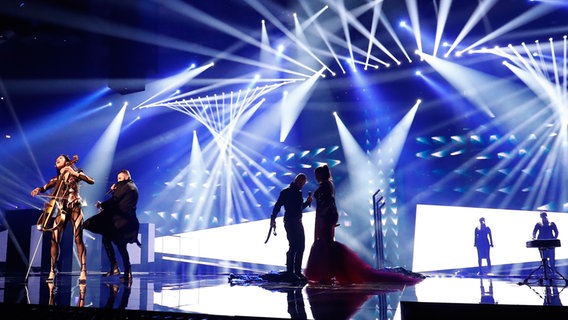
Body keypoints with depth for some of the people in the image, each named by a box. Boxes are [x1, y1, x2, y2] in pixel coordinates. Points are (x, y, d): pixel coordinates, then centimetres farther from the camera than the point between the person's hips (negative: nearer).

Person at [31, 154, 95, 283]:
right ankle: (53, 270, 6)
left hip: (75, 207, -4)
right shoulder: (57, 179, 19)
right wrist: (39, 189, -14)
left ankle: (83, 271, -15)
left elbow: (91, 181, -7)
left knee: (78, 239, -14)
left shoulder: (75, 173, 7)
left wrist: (75, 173, -14)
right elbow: (45, 187, 9)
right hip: (62, 210, 4)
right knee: (54, 240, -6)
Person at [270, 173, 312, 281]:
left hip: (298, 222, 8)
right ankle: (290, 272, -4)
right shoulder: (286, 192, -8)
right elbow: (278, 205, -12)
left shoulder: (299, 192, 15)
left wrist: (307, 202, 5)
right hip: (290, 222, -8)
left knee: (301, 247, 8)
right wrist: (273, 219, -20)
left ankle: (297, 272, 15)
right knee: (293, 247, -10)